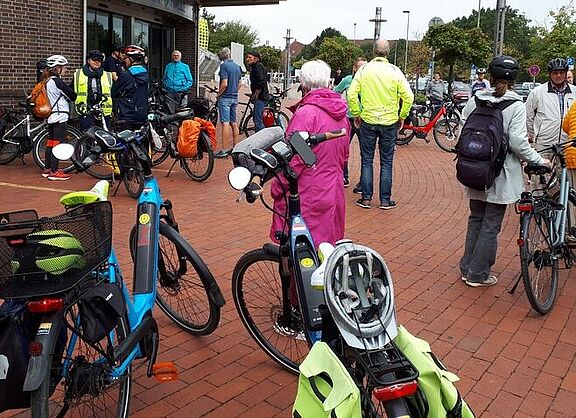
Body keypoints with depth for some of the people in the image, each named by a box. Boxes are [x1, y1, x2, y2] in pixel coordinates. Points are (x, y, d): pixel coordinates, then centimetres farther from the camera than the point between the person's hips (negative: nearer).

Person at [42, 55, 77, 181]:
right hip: (60, 116, -9)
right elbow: (71, 96, -9)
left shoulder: (47, 82, 13)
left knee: (50, 142, 13)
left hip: (50, 116, 9)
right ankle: (54, 172, -7)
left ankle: (47, 169, 20)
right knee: (58, 143, -7)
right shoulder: (57, 82, -14)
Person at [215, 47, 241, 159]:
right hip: (235, 97, 8)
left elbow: (224, 84, -19)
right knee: (234, 123, 12)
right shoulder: (237, 66, 12)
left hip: (225, 98, -8)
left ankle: (223, 151, -12)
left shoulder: (224, 65, -12)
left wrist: (218, 94, -7)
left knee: (225, 124, -10)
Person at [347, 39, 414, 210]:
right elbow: (408, 96, -8)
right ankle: (385, 200, 13)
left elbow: (352, 95, -8)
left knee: (367, 161, 9)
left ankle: (366, 198, 11)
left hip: (367, 121, 0)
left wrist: (356, 114, 5)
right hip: (389, 122, 0)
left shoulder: (364, 69, -4)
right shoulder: (395, 71, -4)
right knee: (386, 162, 9)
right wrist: (402, 116, 5)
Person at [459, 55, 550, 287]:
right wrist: (539, 160, -2)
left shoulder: (475, 101, 0)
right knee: (491, 224, 7)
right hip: (500, 175, -4)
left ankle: (467, 268, 26)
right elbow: (518, 143, -16)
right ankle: (478, 274, 14)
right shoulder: (516, 105, -11)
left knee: (476, 219, 18)